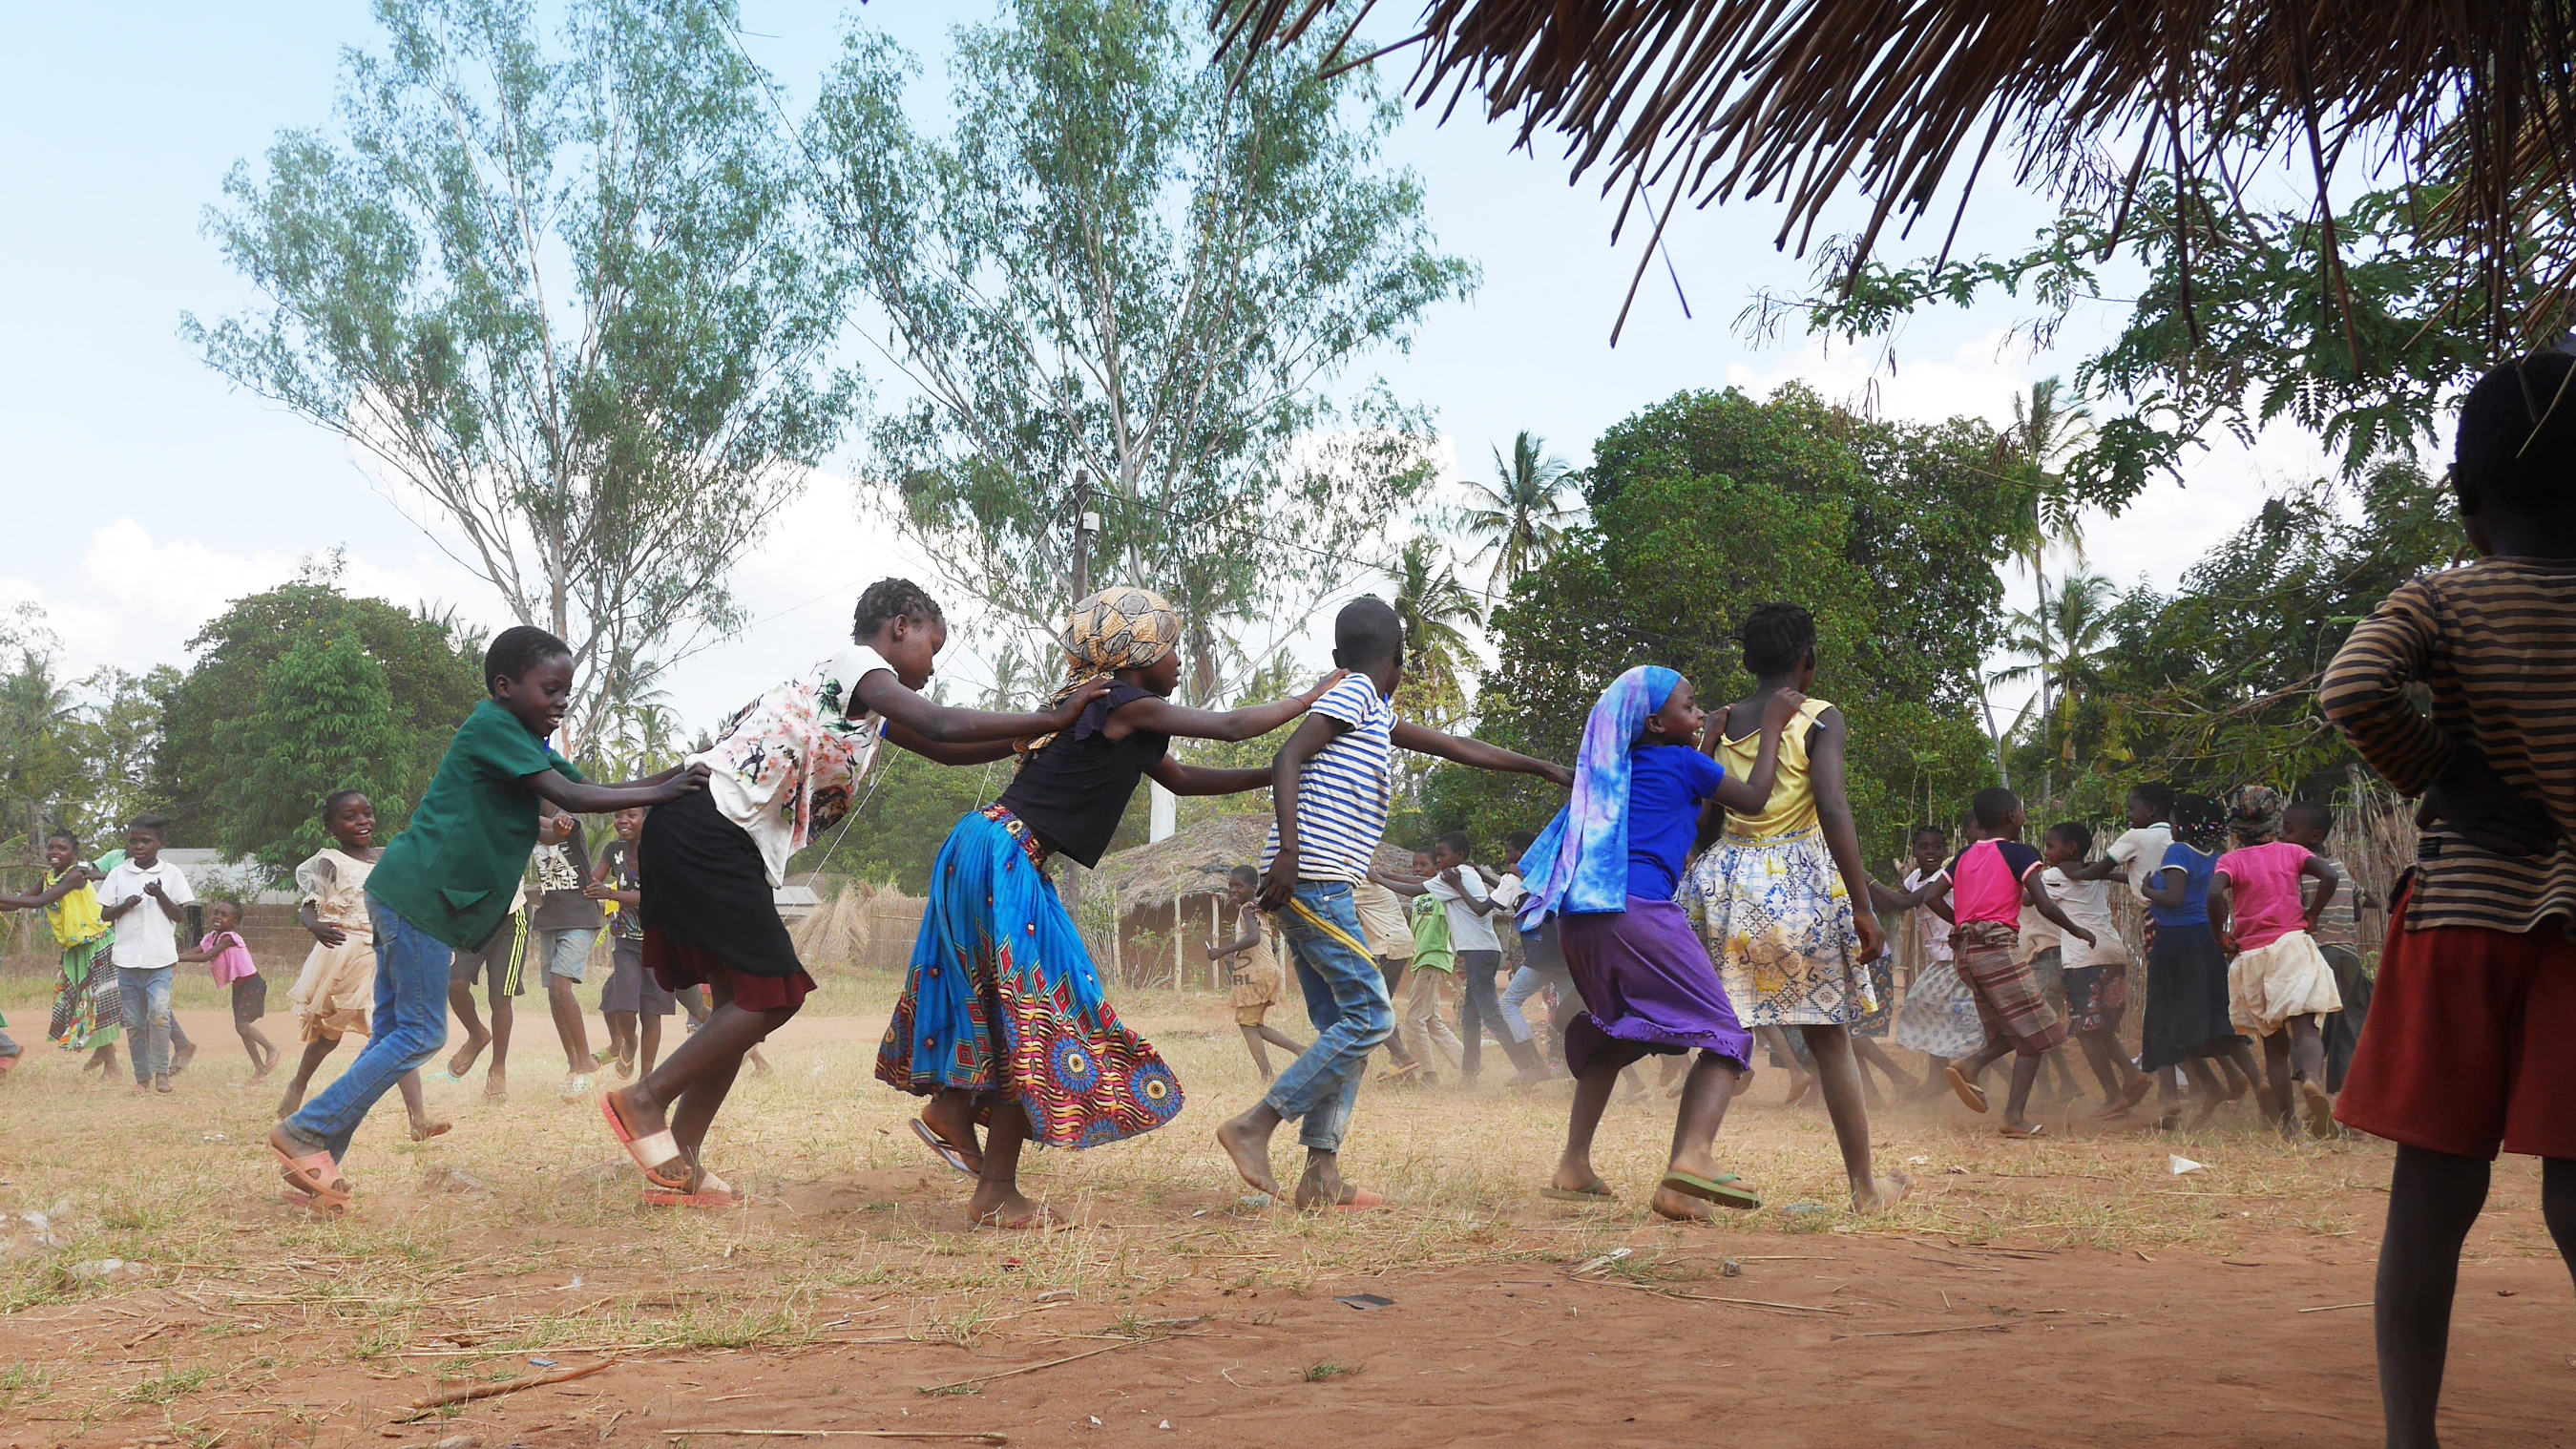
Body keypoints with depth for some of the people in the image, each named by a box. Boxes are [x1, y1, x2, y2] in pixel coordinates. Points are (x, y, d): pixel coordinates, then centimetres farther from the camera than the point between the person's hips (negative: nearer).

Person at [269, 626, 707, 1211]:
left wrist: (672, 776, 2)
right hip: (418, 894, -10)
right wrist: (662, 793, -15)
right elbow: (572, 798, -18)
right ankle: (304, 1132, -2)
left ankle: (317, 1160, 11)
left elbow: (593, 786, 13)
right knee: (421, 1034, -5)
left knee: (393, 1033, 10)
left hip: (400, 896, 10)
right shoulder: (493, 726, -13)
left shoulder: (529, 743, 18)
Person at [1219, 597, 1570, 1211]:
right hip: (1313, 878, -10)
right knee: (1370, 1017, -11)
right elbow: (1288, 758, -14)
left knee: (1345, 1022, 9)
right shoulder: (1355, 693, -3)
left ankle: (1321, 1175, 6)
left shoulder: (1377, 713, 24)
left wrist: (1544, 768, 38)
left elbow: (1458, 748, 32)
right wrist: (1287, 849, -25)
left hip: (1318, 886, 10)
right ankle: (1253, 1125, -13)